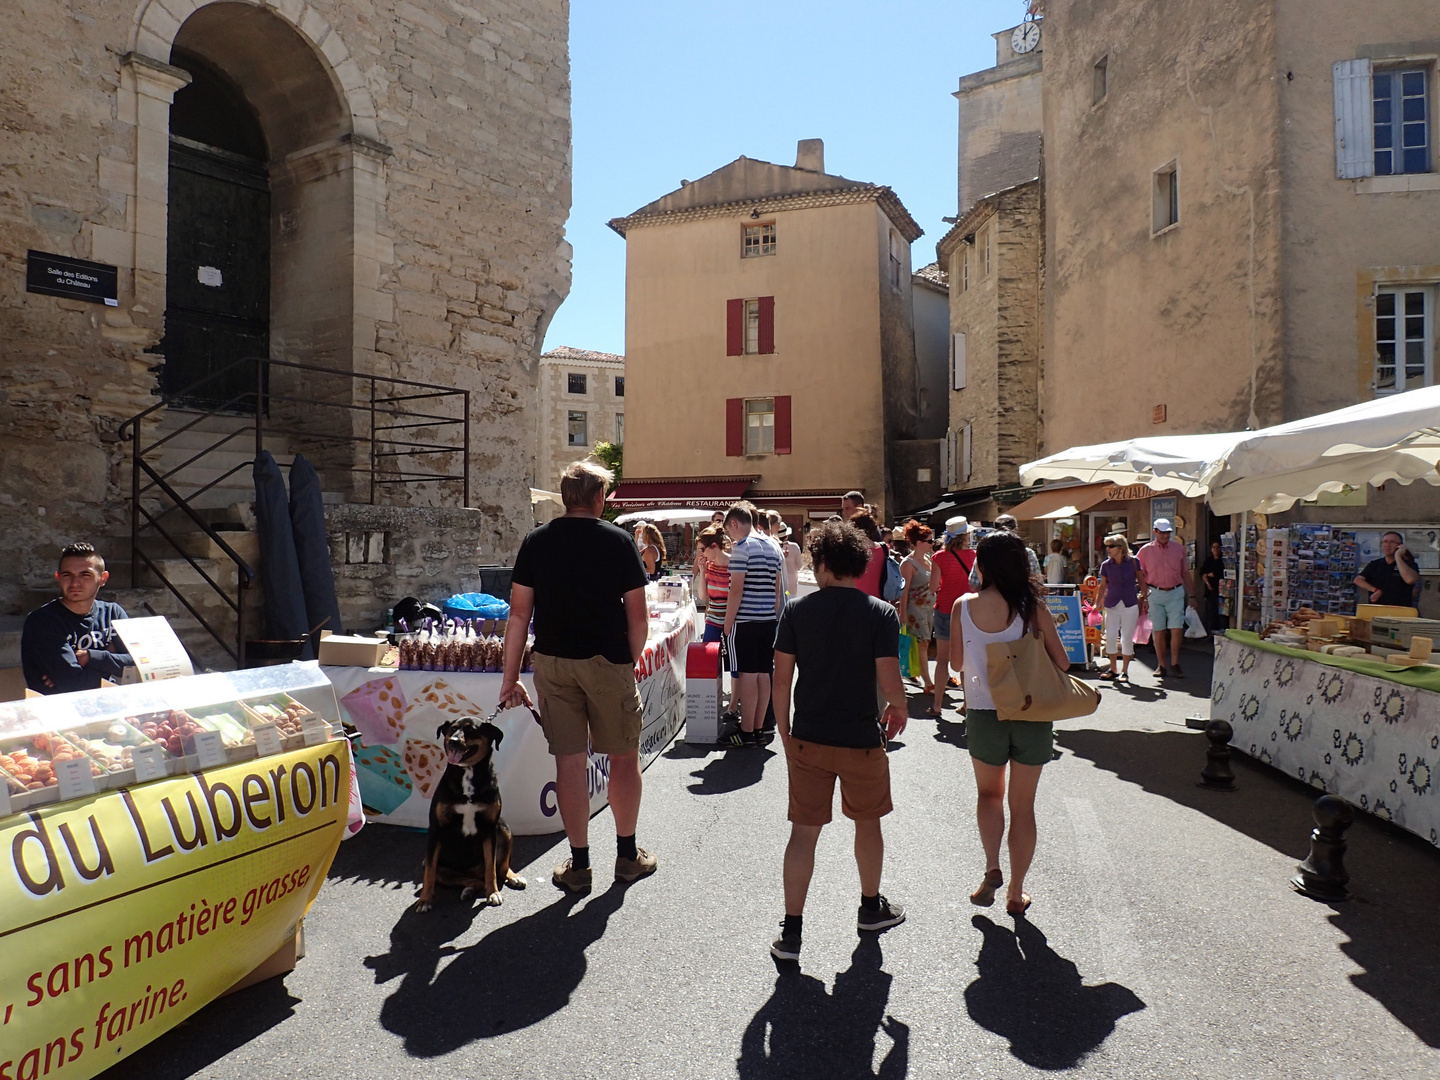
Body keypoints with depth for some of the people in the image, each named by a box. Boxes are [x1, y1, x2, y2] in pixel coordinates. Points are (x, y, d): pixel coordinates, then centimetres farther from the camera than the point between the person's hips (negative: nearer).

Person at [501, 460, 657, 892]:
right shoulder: (617, 540, -4)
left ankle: (578, 864, 17)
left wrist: (511, 677, 6)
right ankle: (628, 855, 24)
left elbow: (519, 613, 1)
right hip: (607, 662, -2)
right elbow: (638, 616, -5)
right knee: (624, 757, 13)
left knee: (569, 760, 8)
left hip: (552, 662, 3)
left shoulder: (536, 541, 3)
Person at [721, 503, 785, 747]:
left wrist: (727, 624, -9)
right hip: (768, 621, 7)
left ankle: (747, 733, 2)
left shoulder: (741, 548, -10)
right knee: (763, 675, 9)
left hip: (745, 622, -7)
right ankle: (758, 729, 16)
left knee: (747, 676, -3)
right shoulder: (773, 548, 13)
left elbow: (736, 591, -14)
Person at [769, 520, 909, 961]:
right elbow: (889, 684, -15)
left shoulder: (797, 610, -5)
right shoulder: (881, 613, -10)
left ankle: (791, 932, 10)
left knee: (803, 831, 8)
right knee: (867, 823, 21)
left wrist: (785, 733, 8)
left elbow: (781, 679, -4)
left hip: (808, 740, 1)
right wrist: (898, 708, 8)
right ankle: (871, 907, 40)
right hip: (862, 739, -1)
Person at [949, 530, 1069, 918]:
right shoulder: (1033, 609, -11)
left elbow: (957, 662, 3)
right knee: (1023, 806, 13)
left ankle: (992, 868, 6)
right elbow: (1062, 662, -3)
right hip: (1031, 716, 0)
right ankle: (1016, 893, 22)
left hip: (984, 715, 0)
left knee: (988, 793, 24)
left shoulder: (963, 607, -8)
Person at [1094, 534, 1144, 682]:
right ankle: (1113, 669, 15)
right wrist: (1097, 604, 3)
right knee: (1110, 637, 0)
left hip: (1130, 605, -2)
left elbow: (1142, 581, 6)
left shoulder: (1133, 562, -4)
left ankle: (1124, 671, 14)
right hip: (1112, 605, 2)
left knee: (1127, 639, 3)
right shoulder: (1106, 565, 1)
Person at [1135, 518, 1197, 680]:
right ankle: (1161, 665, 11)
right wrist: (1143, 594, -5)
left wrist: (1191, 595, 11)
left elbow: (1185, 573, 12)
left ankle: (1174, 664, 3)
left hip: (1176, 593, 1)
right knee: (1158, 630, 2)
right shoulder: (1145, 551, 1)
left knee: (1177, 629, -6)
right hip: (1155, 593, -1)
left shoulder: (1179, 548, 6)